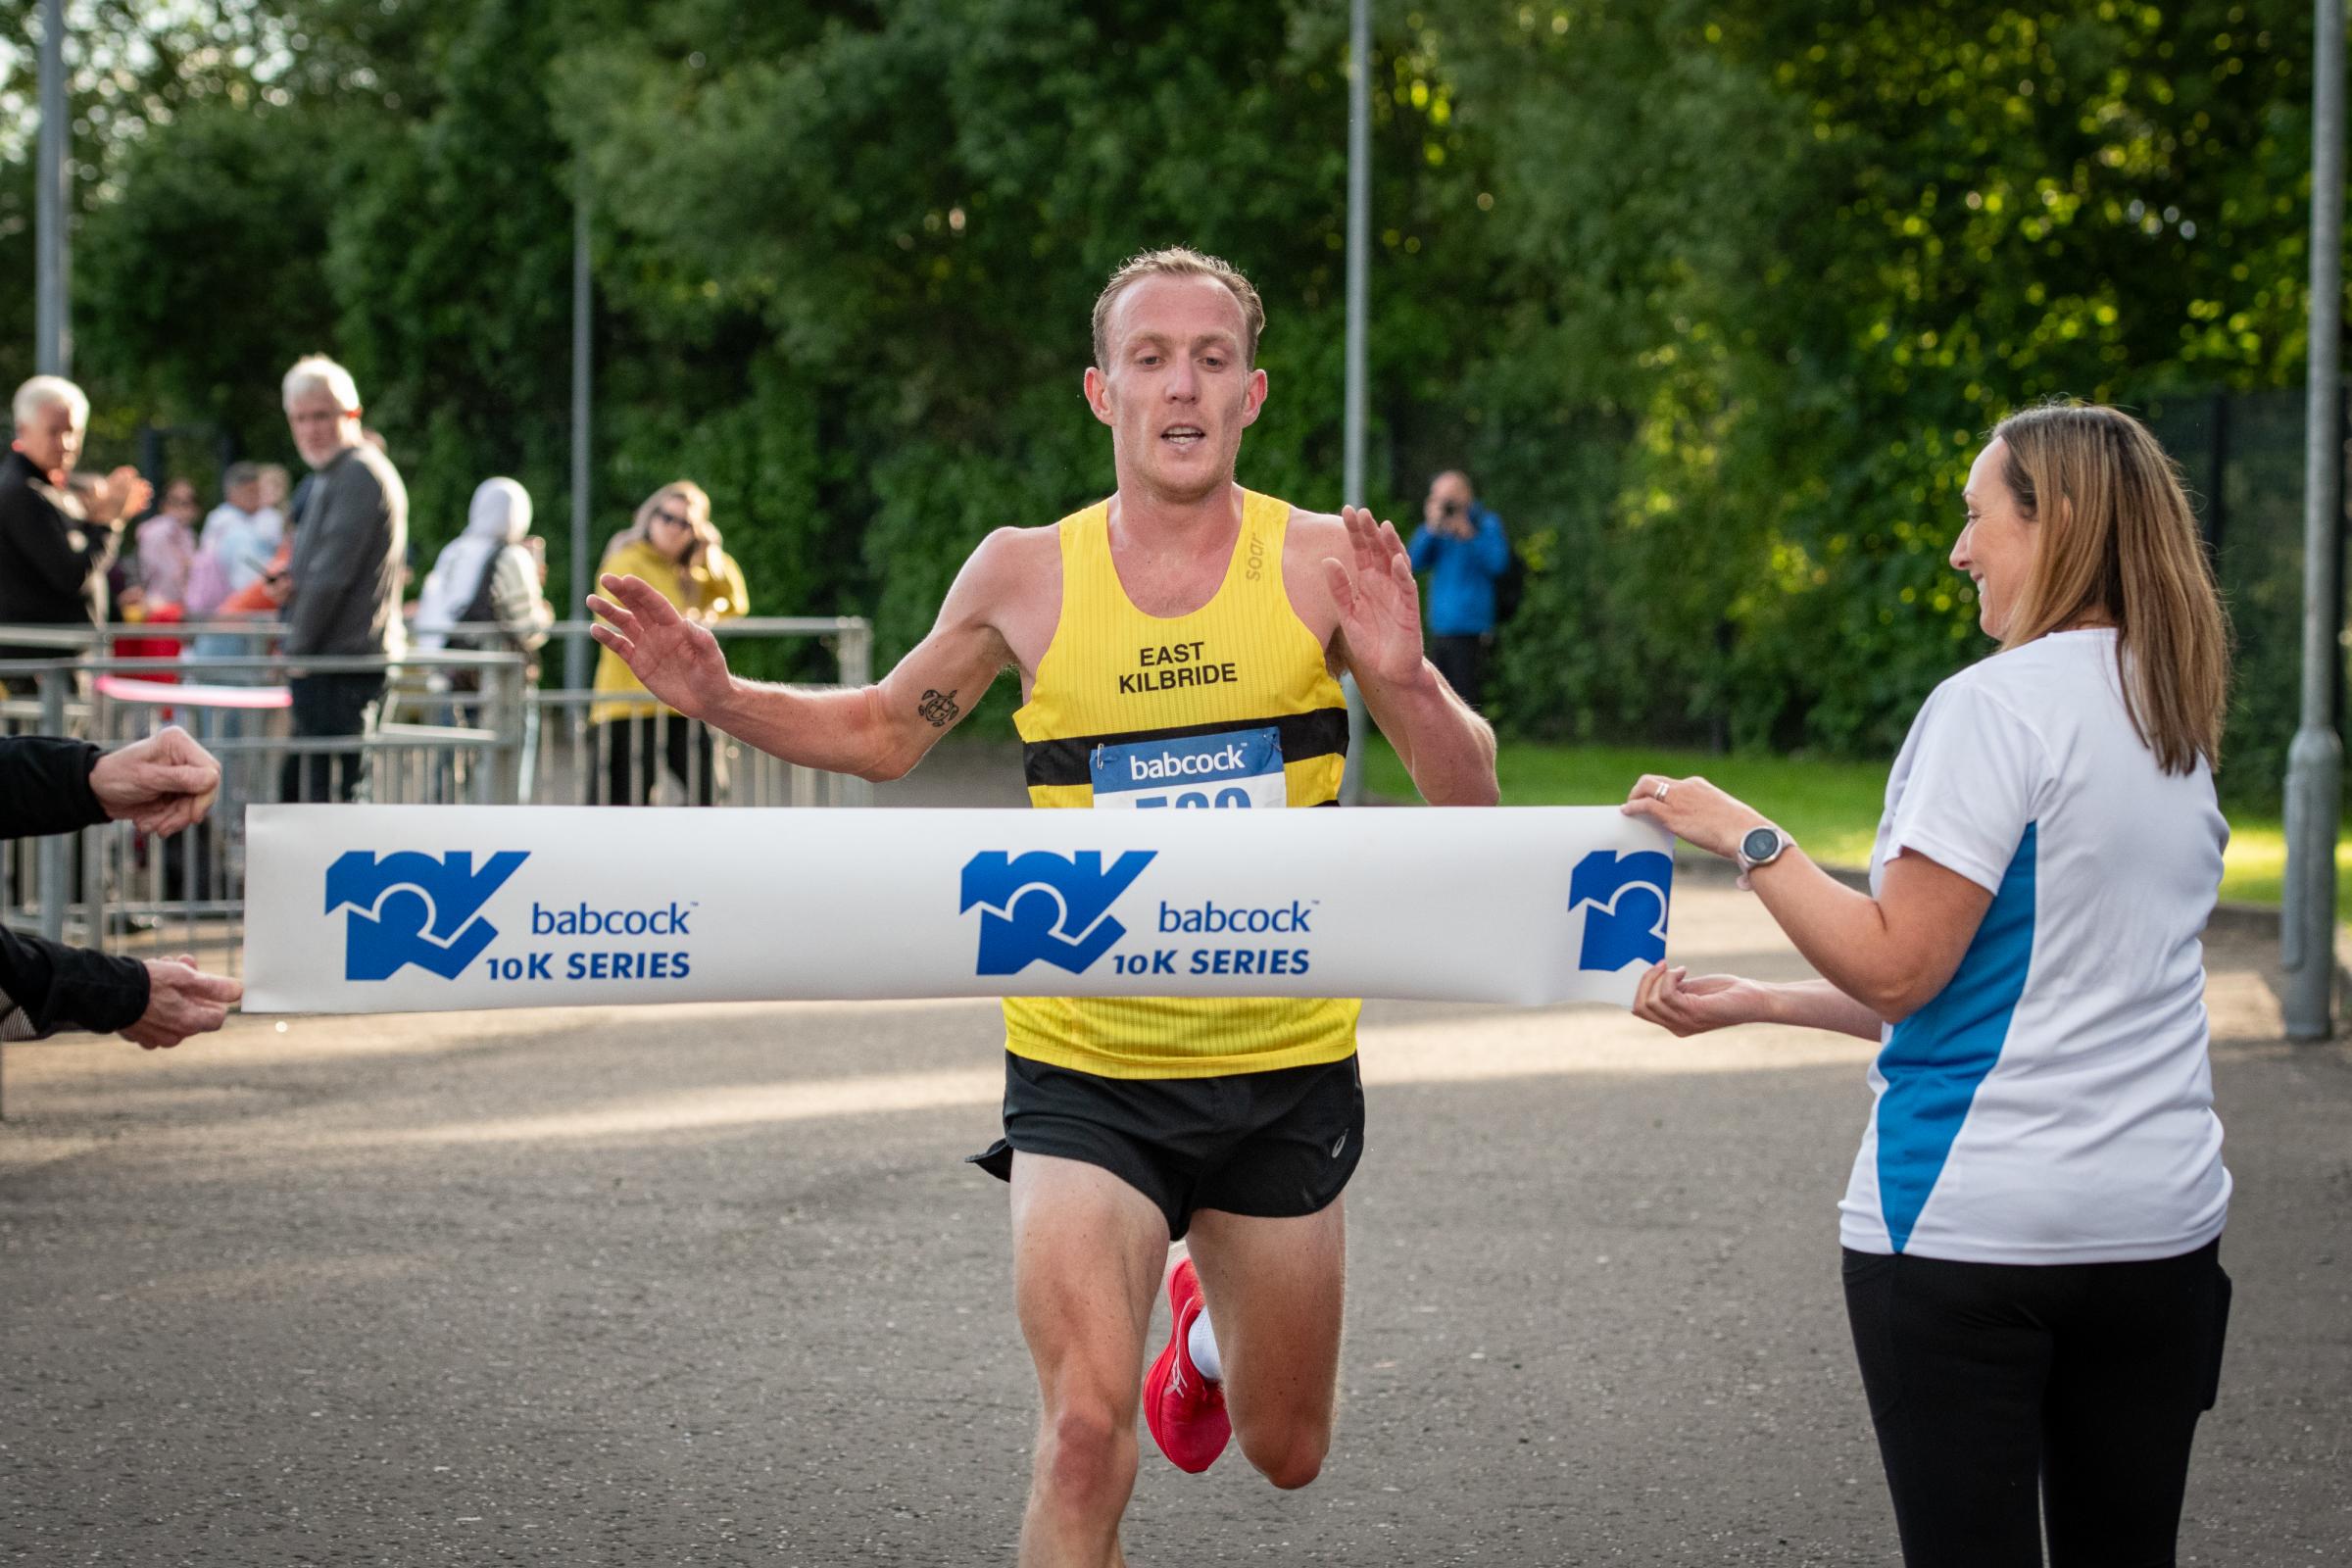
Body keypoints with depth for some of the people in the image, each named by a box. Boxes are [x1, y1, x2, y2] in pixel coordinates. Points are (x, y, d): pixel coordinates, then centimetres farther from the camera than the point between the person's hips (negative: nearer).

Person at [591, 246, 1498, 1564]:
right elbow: (883, 734, 12)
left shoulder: (1323, 564, -8)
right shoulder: (1027, 576, -5)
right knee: (1086, 1430, -21)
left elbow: (1471, 801, -10)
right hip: (1086, 1072, -1)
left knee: (1287, 1457, 19)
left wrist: (1405, 679, -29)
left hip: (1285, 1071, 1)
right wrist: (718, 698, -4)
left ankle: (1208, 1327, 53)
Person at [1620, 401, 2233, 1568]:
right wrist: (1757, 1004, 17)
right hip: (2157, 1226, 7)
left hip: (1970, 1221, -7)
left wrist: (1746, 837, -3)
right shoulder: (2181, 728, 12)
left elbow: (1900, 967, -15)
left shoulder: (1996, 706, -12)